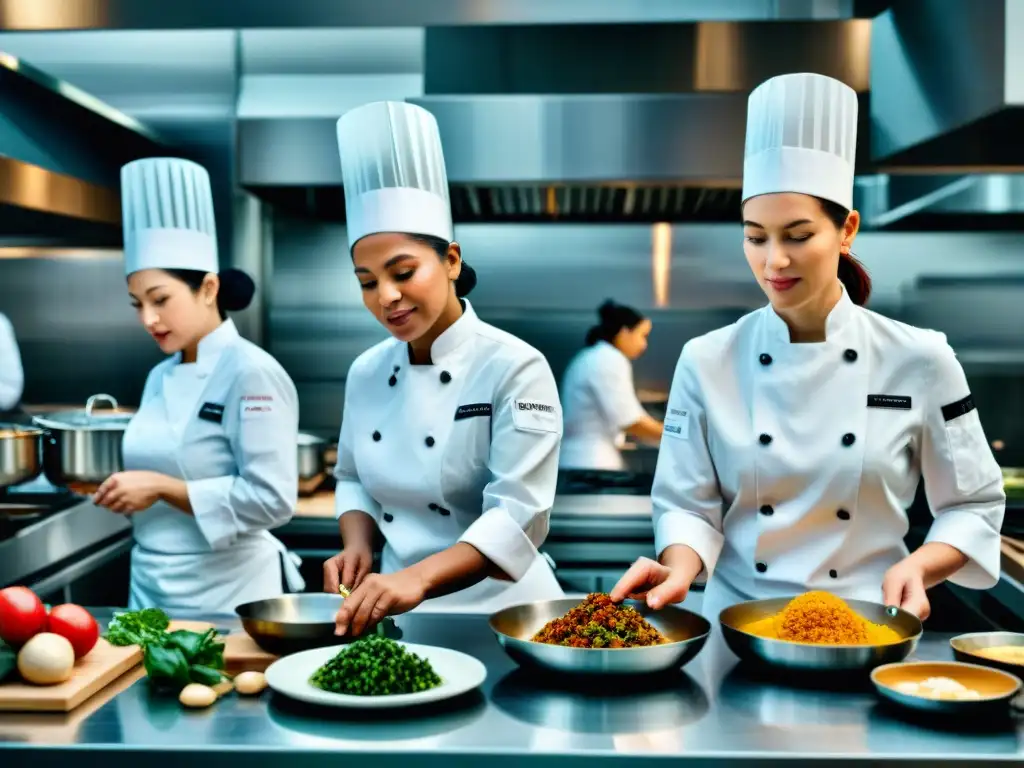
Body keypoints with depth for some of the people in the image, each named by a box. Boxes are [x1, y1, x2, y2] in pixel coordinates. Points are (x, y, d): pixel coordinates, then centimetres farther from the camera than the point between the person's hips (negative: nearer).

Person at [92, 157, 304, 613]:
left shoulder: (251, 374, -15)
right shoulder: (160, 377, 9)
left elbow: (271, 501, -21)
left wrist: (160, 487, -20)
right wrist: (125, 489, -1)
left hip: (226, 592, -7)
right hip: (150, 586, 8)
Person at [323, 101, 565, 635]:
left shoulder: (514, 368, -12)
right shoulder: (366, 373, 6)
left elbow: (518, 515, -19)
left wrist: (418, 577, -32)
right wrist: (358, 546, -2)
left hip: (497, 611, -5)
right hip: (397, 612, 5)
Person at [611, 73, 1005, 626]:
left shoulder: (919, 361, -2)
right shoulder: (708, 362, -1)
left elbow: (973, 506, 6)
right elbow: (688, 504, 2)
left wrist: (918, 567, -11)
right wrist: (680, 570, -17)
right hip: (737, 626, 0)